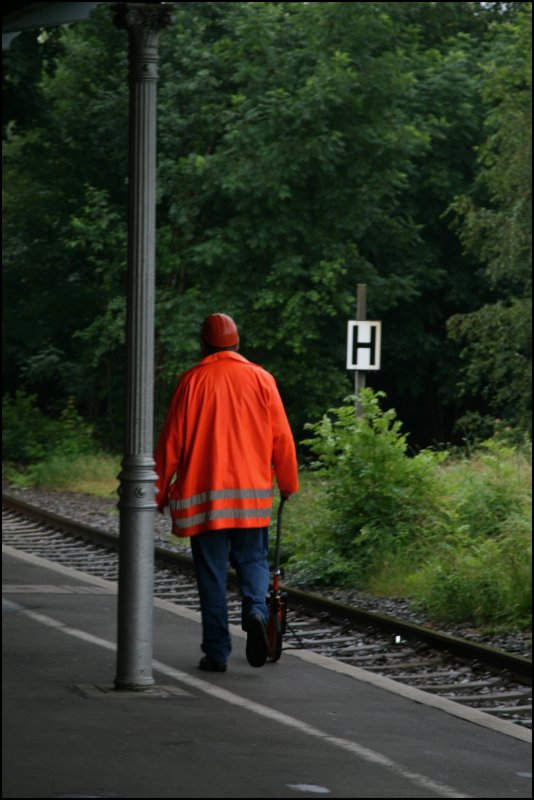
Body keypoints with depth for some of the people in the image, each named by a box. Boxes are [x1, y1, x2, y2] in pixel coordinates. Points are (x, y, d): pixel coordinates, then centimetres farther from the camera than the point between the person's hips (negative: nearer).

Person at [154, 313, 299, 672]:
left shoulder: (193, 381, -2)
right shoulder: (261, 379, 2)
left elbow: (172, 441, -1)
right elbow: (281, 437, 3)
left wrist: (161, 492, 6)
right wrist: (288, 482, 15)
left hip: (203, 494, -1)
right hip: (252, 494, 1)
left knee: (211, 572, 5)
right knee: (252, 560, 14)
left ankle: (216, 651, 4)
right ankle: (256, 609, -16)